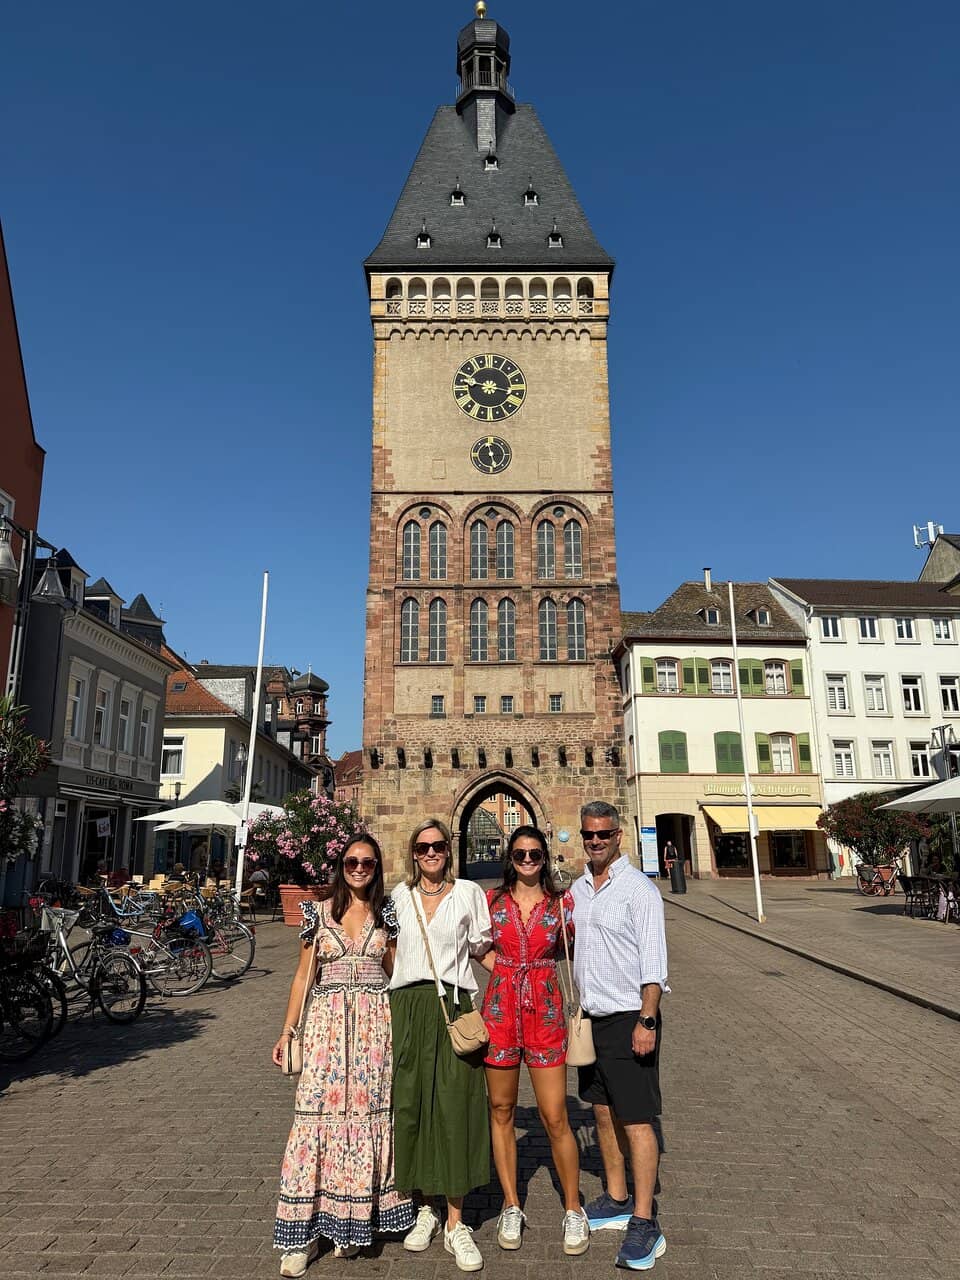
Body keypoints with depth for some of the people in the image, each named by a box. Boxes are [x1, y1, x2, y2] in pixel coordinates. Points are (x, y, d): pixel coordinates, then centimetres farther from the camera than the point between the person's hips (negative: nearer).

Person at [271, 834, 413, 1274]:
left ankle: (352, 1221, 21)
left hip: (375, 1023, 1)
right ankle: (305, 1232, 8)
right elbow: (303, 975, 6)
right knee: (318, 1112, -4)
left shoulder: (386, 915, 6)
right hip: (328, 1021, -1)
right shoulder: (319, 913, 4)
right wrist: (286, 1033, 3)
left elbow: (395, 974, 12)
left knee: (367, 1114, 4)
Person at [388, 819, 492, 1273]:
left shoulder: (468, 892, 4)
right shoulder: (399, 895, 10)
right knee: (409, 1104, 5)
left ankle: (455, 1223, 7)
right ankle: (423, 1209, 23)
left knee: (454, 1107, -3)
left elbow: (481, 946, 12)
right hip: (405, 1005, 2)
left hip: (452, 1005, -2)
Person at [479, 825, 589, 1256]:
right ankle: (511, 1207, 28)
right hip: (500, 1009, 1)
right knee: (501, 1111, 11)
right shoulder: (492, 899, 2)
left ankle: (573, 1210, 21)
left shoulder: (561, 902, 0)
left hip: (545, 1011, -1)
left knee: (555, 1118, 1)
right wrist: (505, 969, 3)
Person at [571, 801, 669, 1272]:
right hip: (591, 1017, 7)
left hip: (630, 1016, -7)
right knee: (603, 1110, 15)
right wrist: (576, 1009, 14)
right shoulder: (577, 889, 8)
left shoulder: (638, 888, -13)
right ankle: (616, 1200, 30)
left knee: (636, 1120, -2)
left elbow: (653, 961, -15)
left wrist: (646, 1021, -19)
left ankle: (644, 1223, 8)